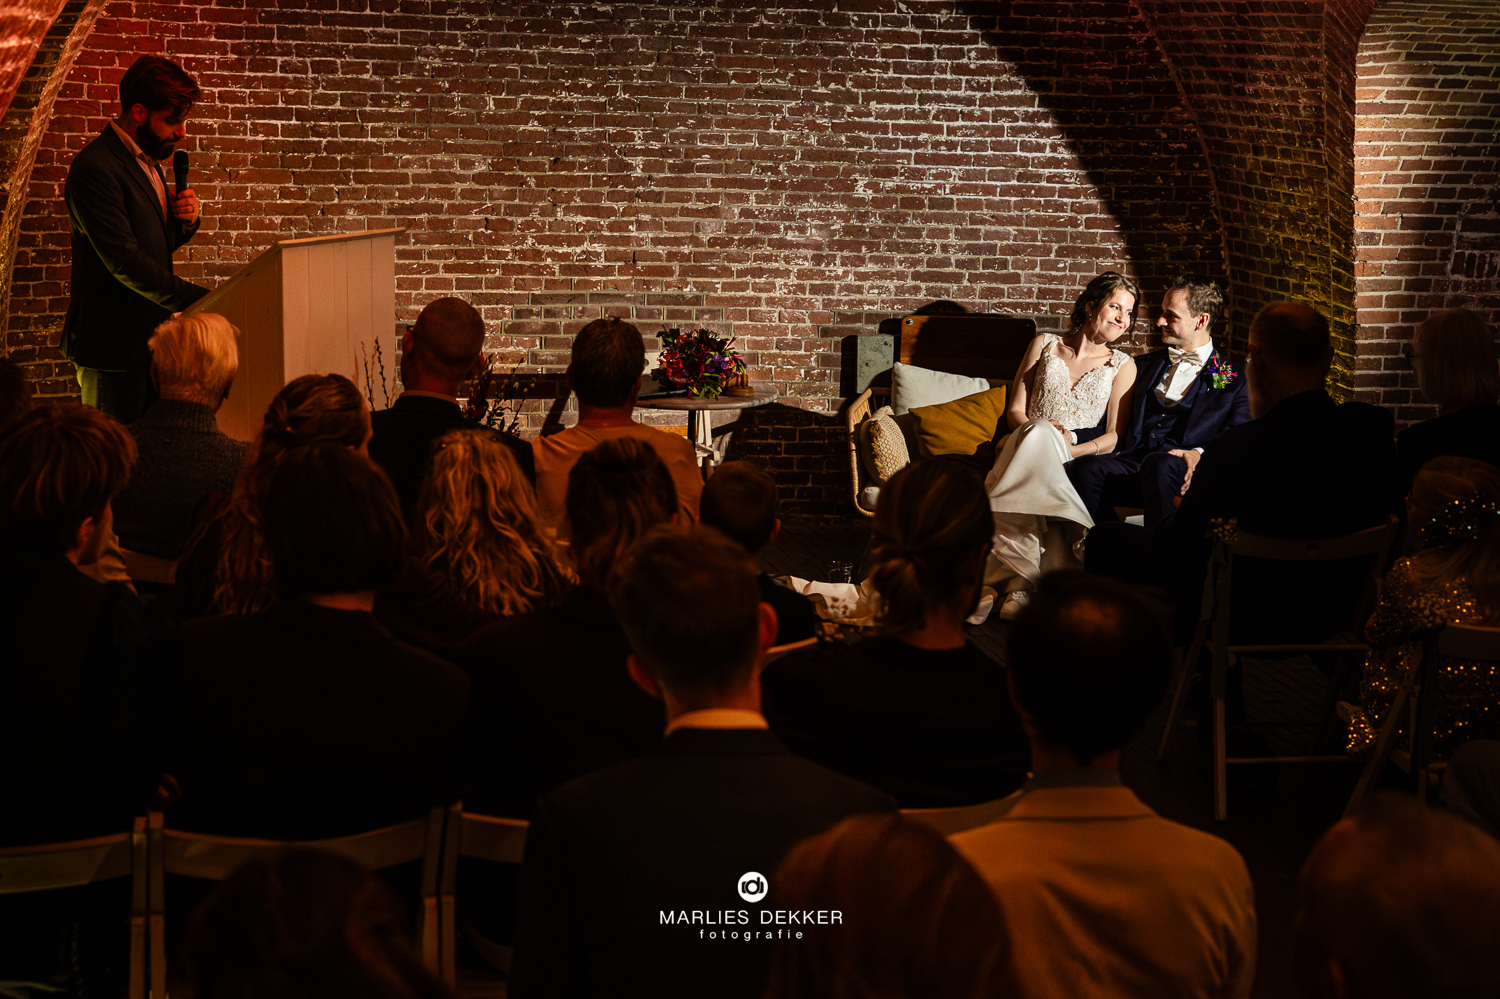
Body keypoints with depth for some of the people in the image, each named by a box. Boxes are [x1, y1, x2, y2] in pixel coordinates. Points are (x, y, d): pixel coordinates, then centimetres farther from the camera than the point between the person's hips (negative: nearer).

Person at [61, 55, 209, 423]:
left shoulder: (147, 161, 14)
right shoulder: (95, 169, -17)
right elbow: (124, 261, -23)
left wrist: (187, 218, 1)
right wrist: (202, 300, -24)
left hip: (148, 336, 9)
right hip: (111, 348, -9)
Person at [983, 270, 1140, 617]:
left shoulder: (1122, 365, 15)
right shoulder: (1044, 345, 18)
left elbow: (1115, 435, 6)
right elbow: (1015, 410, 14)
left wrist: (1073, 450, -13)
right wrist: (1041, 430, -9)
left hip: (1082, 457, -1)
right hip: (1029, 444, 1)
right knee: (1039, 433, -36)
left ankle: (1019, 579, -44)